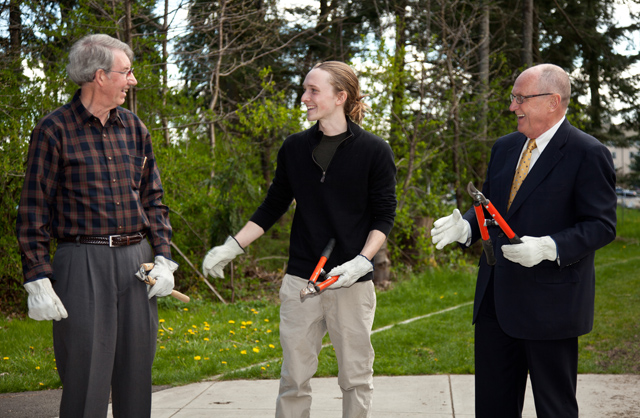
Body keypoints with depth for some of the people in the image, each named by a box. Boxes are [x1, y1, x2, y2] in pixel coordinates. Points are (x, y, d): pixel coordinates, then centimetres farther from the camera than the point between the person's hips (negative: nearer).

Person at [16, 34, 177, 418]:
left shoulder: (133, 127, 12)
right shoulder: (55, 129, -4)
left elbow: (153, 198, 17)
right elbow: (34, 212, -4)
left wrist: (163, 258, 5)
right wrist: (38, 280, -11)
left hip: (136, 261, 5)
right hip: (83, 266, -5)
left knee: (136, 377, 8)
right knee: (85, 380, -3)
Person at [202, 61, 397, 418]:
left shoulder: (374, 151, -3)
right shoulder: (295, 148, 7)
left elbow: (384, 216, -2)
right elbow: (273, 207, 15)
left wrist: (362, 261, -17)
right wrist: (232, 247, 7)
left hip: (352, 281, -3)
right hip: (301, 281, 3)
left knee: (356, 377, 5)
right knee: (294, 377, 5)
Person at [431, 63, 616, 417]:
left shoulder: (588, 154, -11)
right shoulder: (505, 147, 12)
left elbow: (601, 226, -14)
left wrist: (547, 247, -28)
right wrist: (464, 226, -2)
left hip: (549, 303, -7)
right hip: (496, 296, 7)